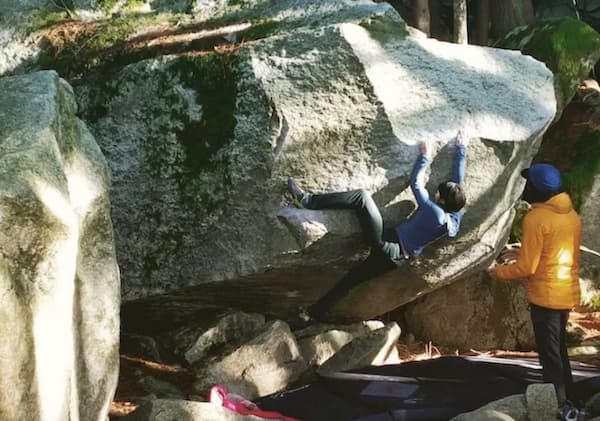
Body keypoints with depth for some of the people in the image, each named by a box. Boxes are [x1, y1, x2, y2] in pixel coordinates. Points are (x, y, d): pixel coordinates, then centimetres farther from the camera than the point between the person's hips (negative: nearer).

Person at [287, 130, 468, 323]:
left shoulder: (434, 212, -17)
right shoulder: (456, 217, 3)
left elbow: (415, 183, -7)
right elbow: (458, 181, 13)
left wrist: (424, 158, 7)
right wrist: (461, 150, 22)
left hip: (387, 245, -8)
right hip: (396, 258, 8)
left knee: (362, 196, -10)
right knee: (351, 279, 14)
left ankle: (308, 200, -14)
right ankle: (315, 313, 15)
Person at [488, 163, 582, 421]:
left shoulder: (536, 218, -18)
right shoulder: (571, 214, 6)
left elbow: (526, 268, -18)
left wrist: (498, 271, -3)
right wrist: (521, 254, 18)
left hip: (546, 296, -8)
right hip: (567, 294, 8)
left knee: (549, 354, 2)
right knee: (559, 349, 20)